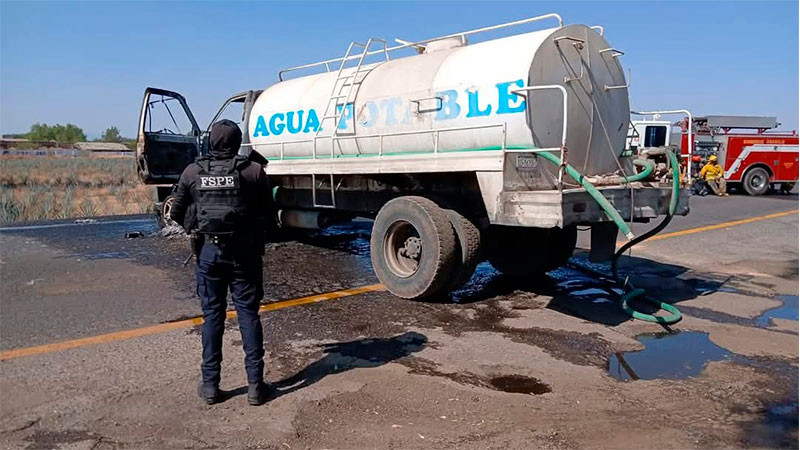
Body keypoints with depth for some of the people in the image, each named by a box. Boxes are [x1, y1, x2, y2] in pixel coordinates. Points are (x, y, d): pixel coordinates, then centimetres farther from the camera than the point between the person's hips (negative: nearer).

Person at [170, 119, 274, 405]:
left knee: (212, 315, 10)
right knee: (249, 315, 5)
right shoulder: (254, 171, -5)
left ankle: (210, 385, 16)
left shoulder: (192, 172, 0)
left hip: (208, 251, 1)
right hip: (245, 251, -1)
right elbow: (268, 210, 0)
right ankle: (255, 385, 8)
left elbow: (177, 213, 5)